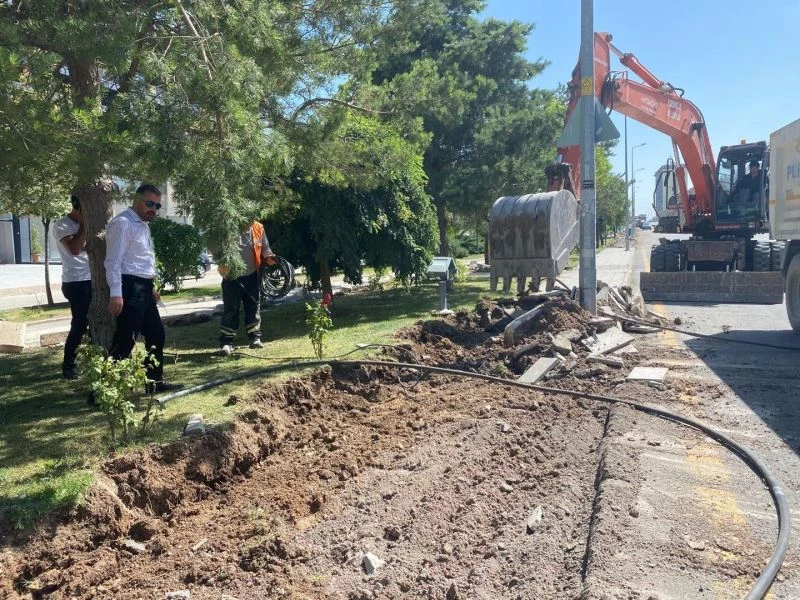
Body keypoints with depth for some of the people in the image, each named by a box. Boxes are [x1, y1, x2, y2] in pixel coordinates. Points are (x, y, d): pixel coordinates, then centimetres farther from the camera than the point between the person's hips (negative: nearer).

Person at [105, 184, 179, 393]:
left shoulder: (143, 225, 18)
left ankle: (155, 381, 28)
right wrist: (116, 293, -26)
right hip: (129, 289, -10)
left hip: (143, 289, 10)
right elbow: (113, 261, -19)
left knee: (156, 334, 16)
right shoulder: (122, 223, -12)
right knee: (125, 340, -10)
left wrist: (151, 287, 25)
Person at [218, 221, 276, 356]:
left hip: (252, 276, 4)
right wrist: (222, 263, -19)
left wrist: (268, 256, -6)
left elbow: (264, 247, 13)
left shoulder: (258, 228, -2)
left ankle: (255, 337, 23)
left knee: (254, 307, 11)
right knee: (230, 309, -2)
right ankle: (226, 342, 4)